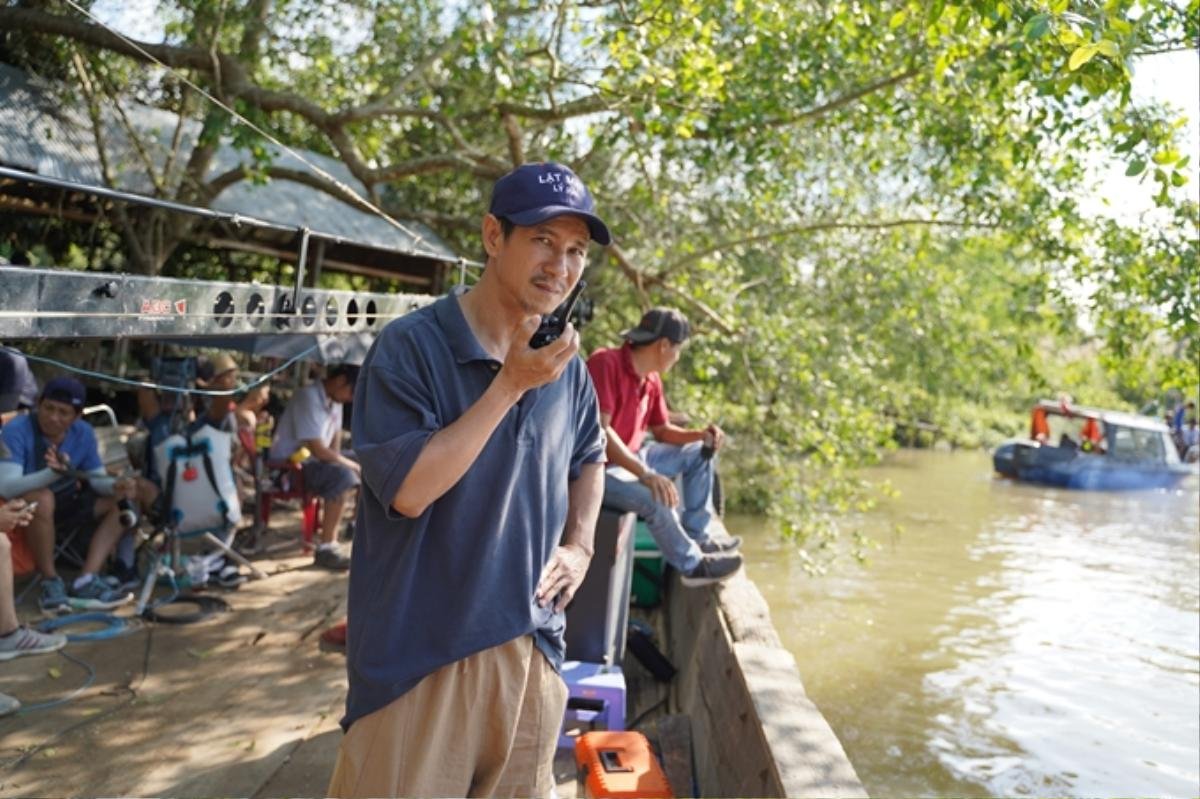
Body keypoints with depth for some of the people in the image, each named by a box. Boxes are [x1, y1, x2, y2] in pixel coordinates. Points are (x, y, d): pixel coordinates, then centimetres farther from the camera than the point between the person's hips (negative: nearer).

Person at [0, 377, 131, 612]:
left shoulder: (84, 433, -6)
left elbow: (97, 479, 0)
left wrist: (116, 486, -24)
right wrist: (52, 473, -48)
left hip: (63, 505, 6)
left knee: (119, 502, -8)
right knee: (43, 499, -37)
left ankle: (87, 580, -20)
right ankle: (50, 582, -20)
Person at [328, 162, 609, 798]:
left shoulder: (567, 367, 4)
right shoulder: (411, 346, -14)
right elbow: (409, 489, -21)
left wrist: (580, 544, 5)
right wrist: (511, 383, -23)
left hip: (532, 648, 6)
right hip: (421, 653, -5)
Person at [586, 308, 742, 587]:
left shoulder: (652, 379, 4)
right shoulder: (606, 363, -22)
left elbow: (661, 430, 16)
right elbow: (599, 429, -30)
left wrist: (700, 435, -4)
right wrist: (645, 474, -36)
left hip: (631, 459, 10)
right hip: (598, 467, -10)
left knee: (699, 453, 12)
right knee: (658, 498, -32)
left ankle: (698, 535, 11)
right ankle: (692, 565, -8)